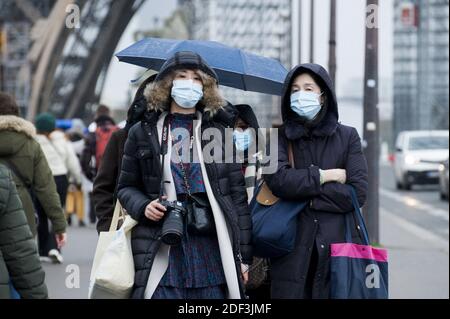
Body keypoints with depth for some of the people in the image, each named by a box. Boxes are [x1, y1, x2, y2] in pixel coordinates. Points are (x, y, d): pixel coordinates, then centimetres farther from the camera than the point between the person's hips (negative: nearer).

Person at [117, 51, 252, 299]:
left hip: (212, 248, 1)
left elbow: (237, 195, 9)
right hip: (161, 249, -1)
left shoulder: (220, 133, 11)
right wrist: (142, 206, -8)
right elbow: (127, 187, 15)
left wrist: (244, 256, 4)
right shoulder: (143, 133, 9)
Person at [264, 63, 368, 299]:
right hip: (293, 250, 0)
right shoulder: (280, 137, 8)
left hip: (339, 243, 0)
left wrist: (303, 191, -6)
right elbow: (278, 180, -11)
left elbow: (358, 193, -4)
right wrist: (325, 176, -5)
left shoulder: (347, 136, 8)